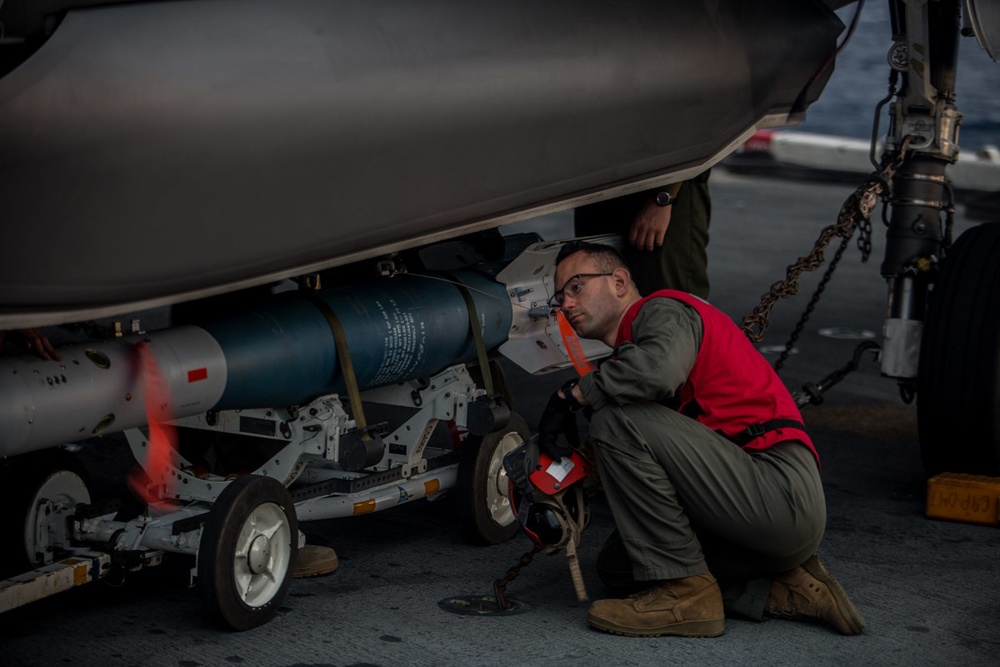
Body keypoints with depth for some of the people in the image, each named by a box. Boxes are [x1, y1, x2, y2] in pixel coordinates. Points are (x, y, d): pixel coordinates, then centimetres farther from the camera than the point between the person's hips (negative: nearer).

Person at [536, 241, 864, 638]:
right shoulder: (627, 354, 26)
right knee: (617, 567, 16)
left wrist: (572, 394, -13)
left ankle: (685, 592, -12)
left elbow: (659, 370, -28)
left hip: (782, 490, -10)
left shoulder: (664, 310, -2)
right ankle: (783, 591, 8)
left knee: (617, 420, -17)